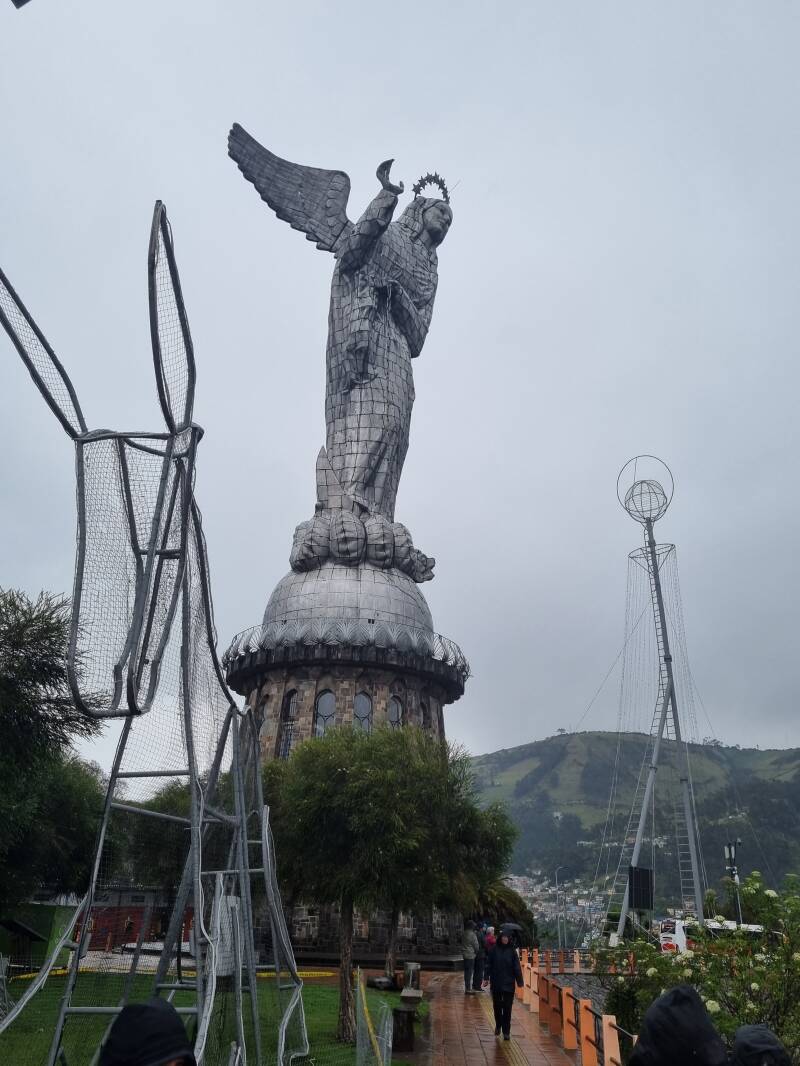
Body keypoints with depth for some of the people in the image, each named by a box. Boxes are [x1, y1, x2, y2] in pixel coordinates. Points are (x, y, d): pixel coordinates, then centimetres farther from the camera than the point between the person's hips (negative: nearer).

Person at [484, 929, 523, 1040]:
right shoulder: (494, 950, -3)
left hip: (509, 984, -1)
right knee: (497, 1006, 11)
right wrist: (487, 978, -1)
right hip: (496, 983, 1)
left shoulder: (512, 951, -3)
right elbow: (489, 965, 1)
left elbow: (517, 967, -4)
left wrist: (519, 981, -8)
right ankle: (498, 1025, 35)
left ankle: (506, 1032, 13)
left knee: (507, 1008, 2)